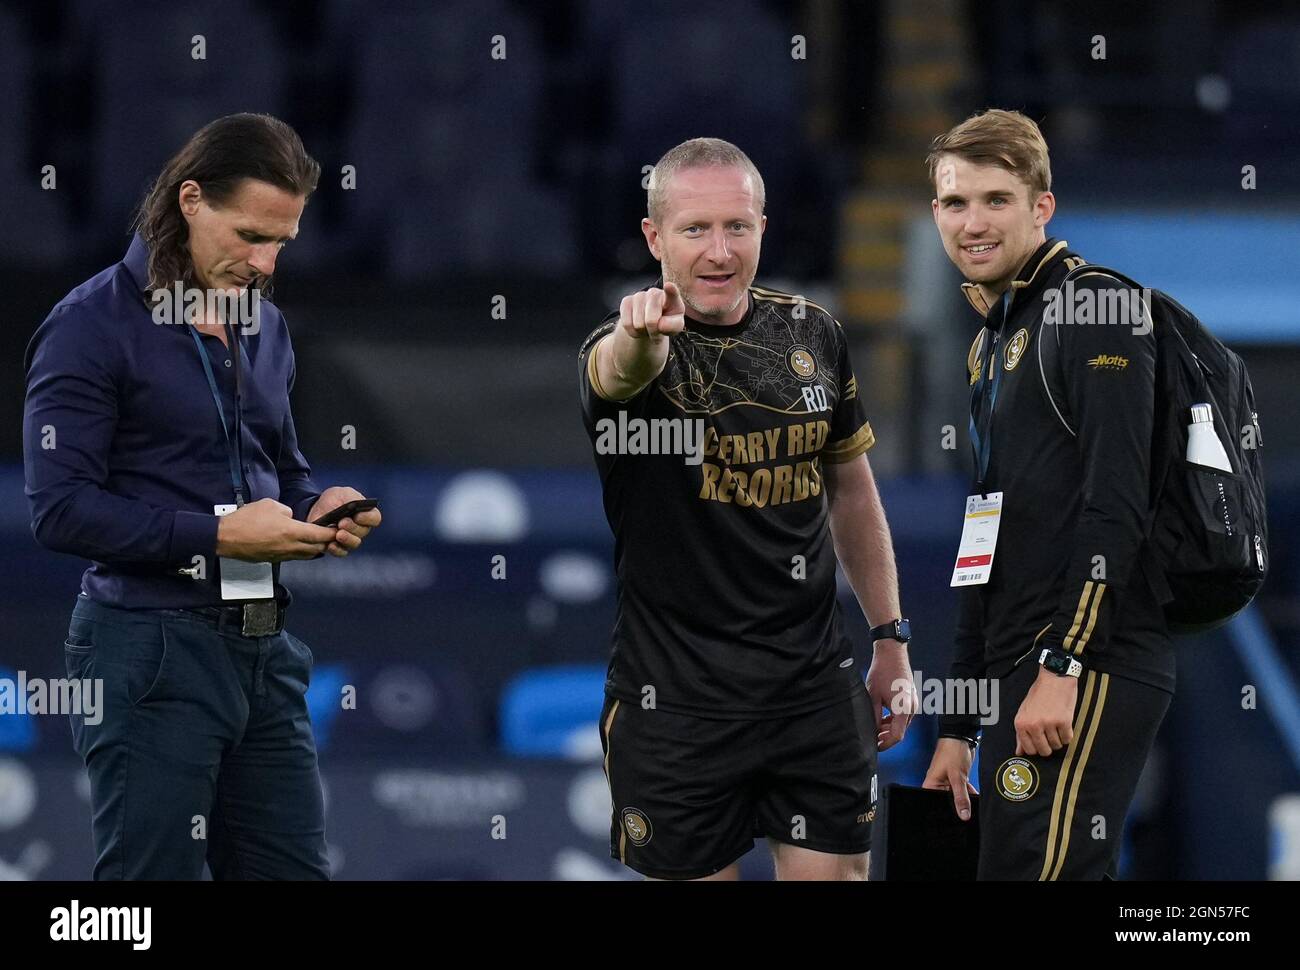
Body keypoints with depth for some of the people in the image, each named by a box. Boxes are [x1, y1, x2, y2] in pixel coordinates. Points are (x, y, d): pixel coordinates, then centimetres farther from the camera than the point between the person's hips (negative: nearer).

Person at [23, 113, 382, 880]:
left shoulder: (264, 327, 15)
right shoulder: (94, 326, -9)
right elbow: (61, 508, -15)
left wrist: (320, 507, 2)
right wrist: (219, 534, -19)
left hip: (264, 649, 7)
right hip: (150, 650, -7)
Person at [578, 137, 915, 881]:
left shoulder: (812, 335, 5)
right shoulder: (630, 348, -10)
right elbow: (620, 372, -36)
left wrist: (891, 641, 14)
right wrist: (639, 336, -61)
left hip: (816, 684, 3)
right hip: (676, 700, -3)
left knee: (834, 872, 2)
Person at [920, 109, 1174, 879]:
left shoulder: (1094, 310, -7)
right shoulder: (994, 342, 21)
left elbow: (1116, 506, -16)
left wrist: (1063, 668, -21)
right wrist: (960, 725, 21)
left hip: (1092, 670, -9)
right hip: (1023, 671, 9)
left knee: (1034, 867, -16)